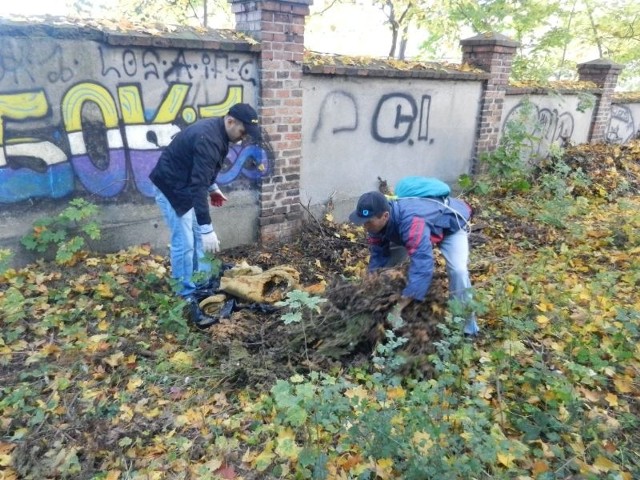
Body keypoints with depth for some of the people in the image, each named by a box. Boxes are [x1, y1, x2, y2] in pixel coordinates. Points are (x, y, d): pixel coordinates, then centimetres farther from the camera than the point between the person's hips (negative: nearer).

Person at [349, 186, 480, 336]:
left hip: (451, 224, -6)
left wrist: (398, 308, -56)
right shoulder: (377, 220, -24)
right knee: (386, 261, 0)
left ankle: (467, 325, -8)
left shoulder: (412, 222, -49)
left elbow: (422, 266, -55)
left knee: (457, 270, -26)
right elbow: (378, 256, -14)